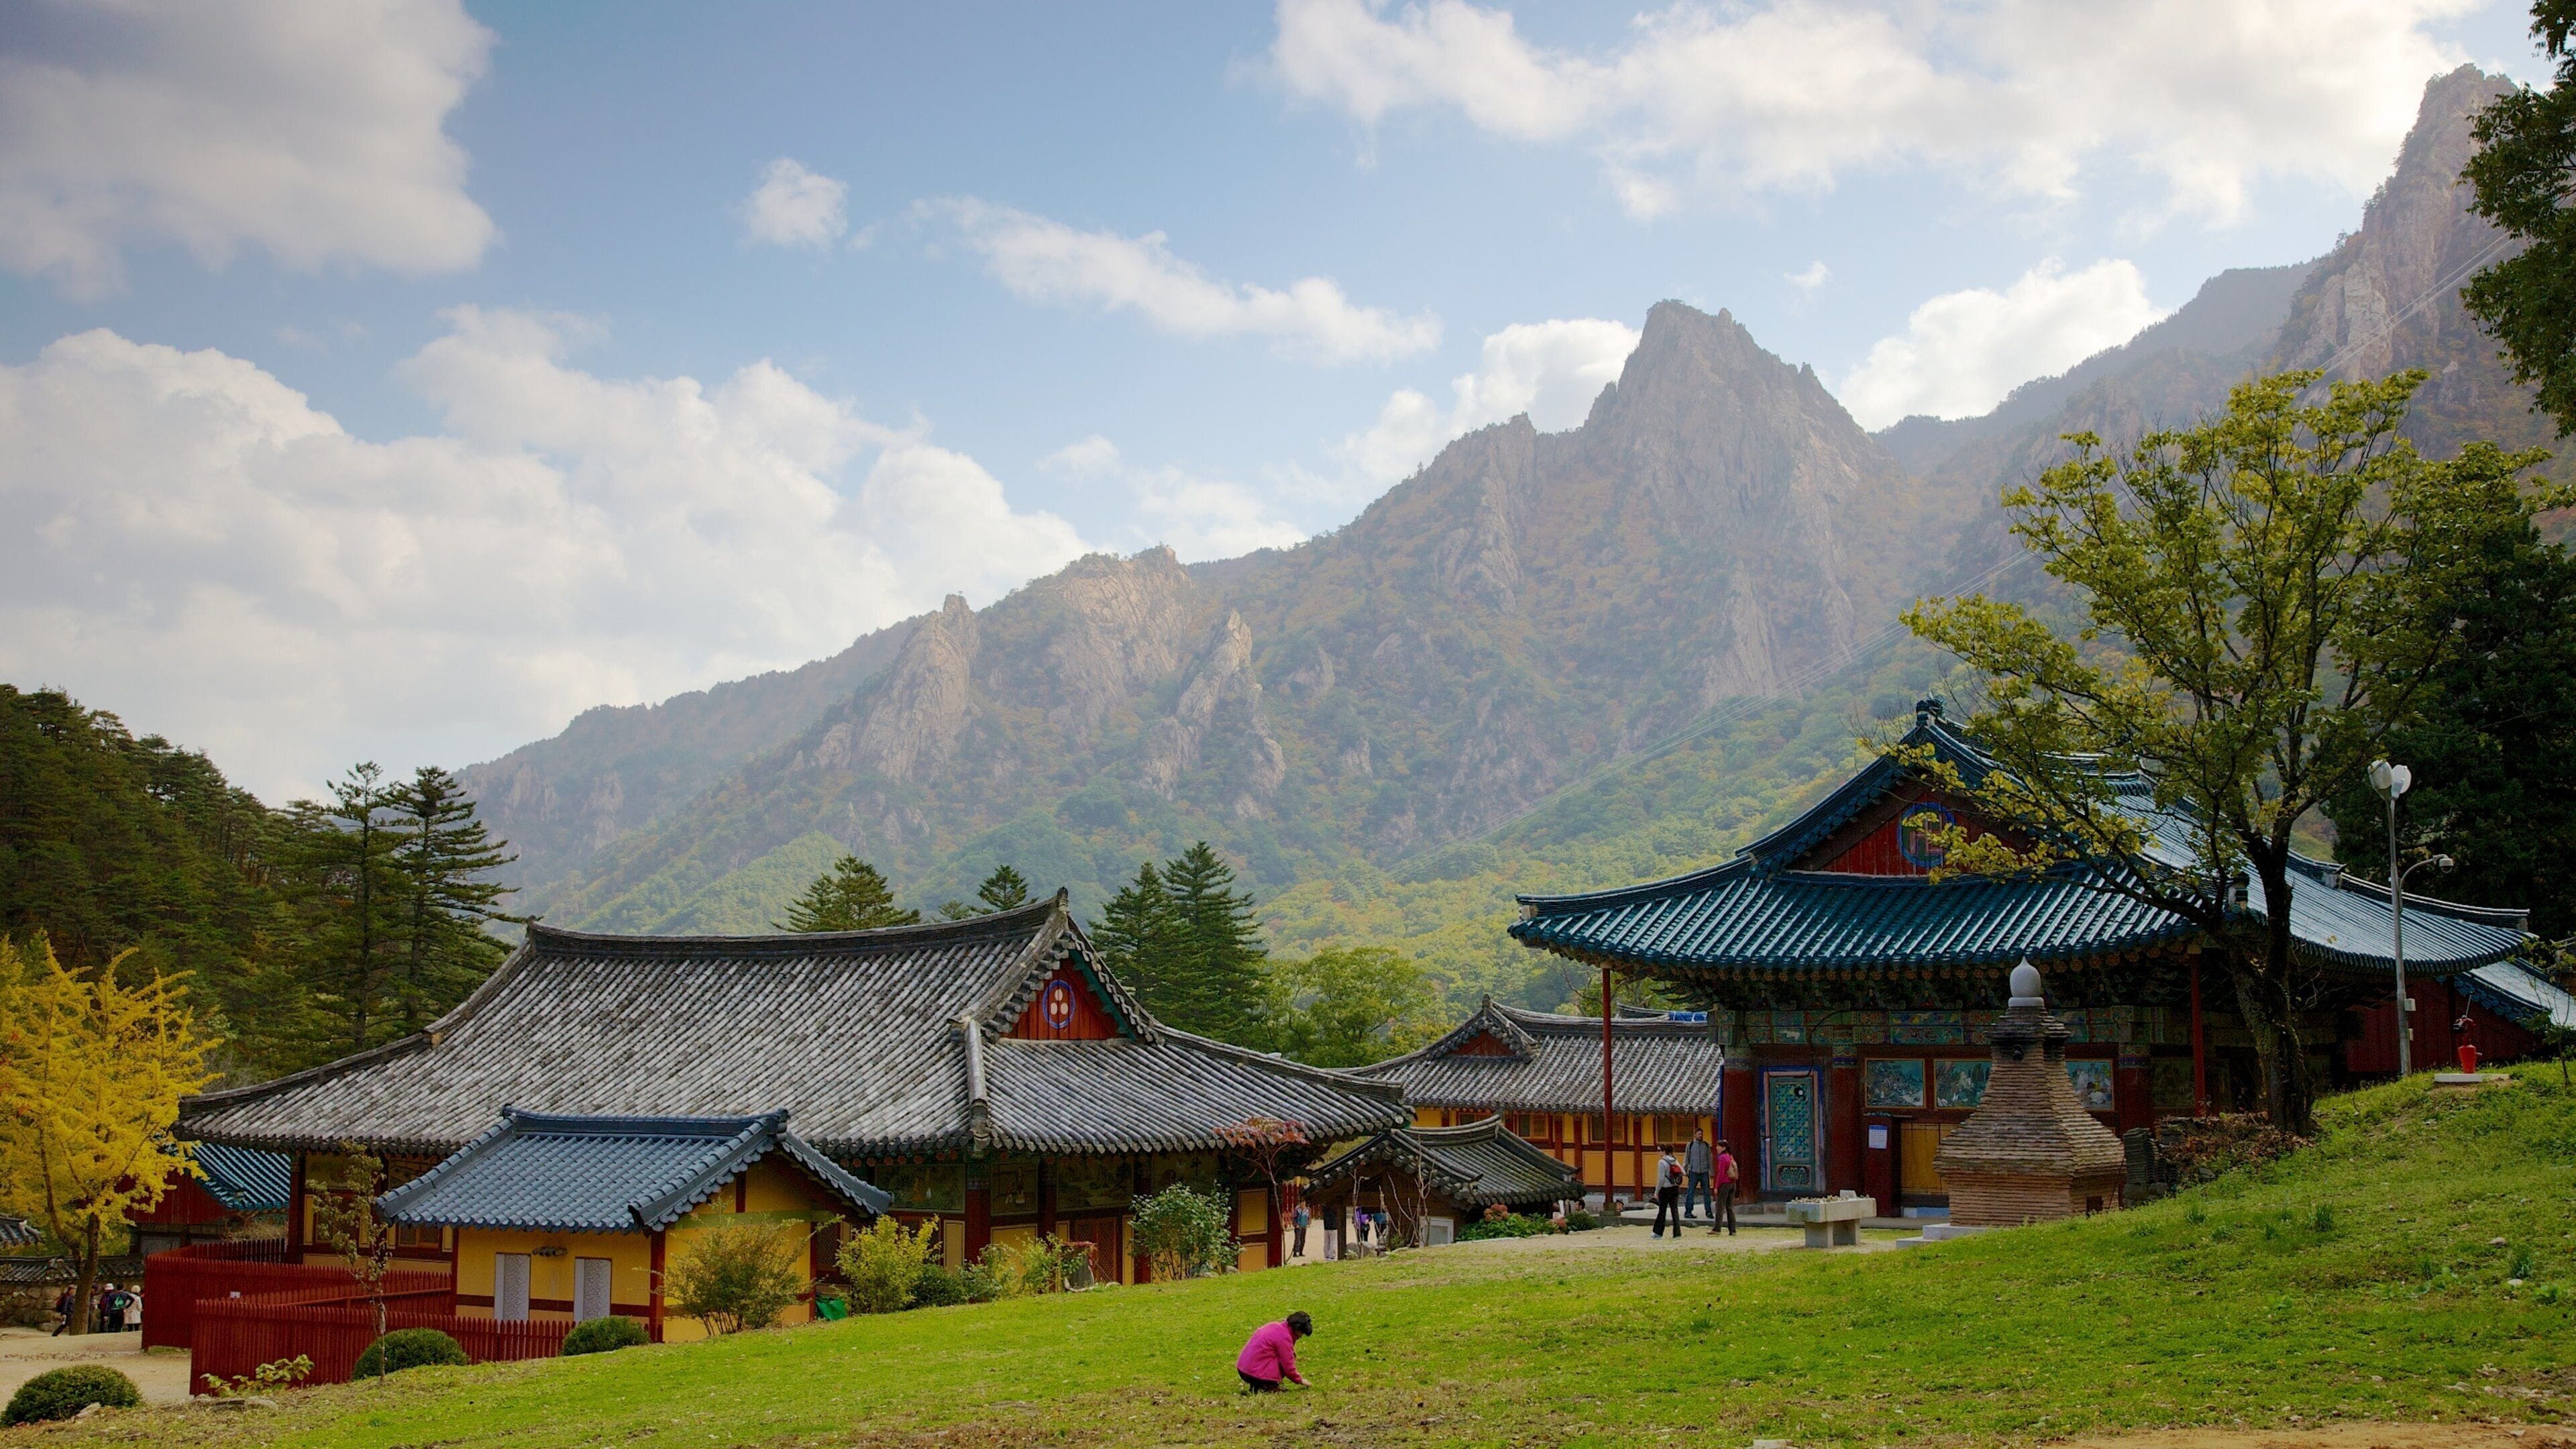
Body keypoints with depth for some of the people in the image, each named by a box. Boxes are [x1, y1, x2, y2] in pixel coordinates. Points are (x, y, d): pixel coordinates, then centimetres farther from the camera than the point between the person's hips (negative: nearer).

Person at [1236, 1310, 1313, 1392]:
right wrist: (1300, 1381, 5)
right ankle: (1265, 1388, -9)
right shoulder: (1284, 1338, -15)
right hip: (1256, 1374, -9)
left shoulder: (1274, 1326, 11)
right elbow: (1288, 1368, -11)